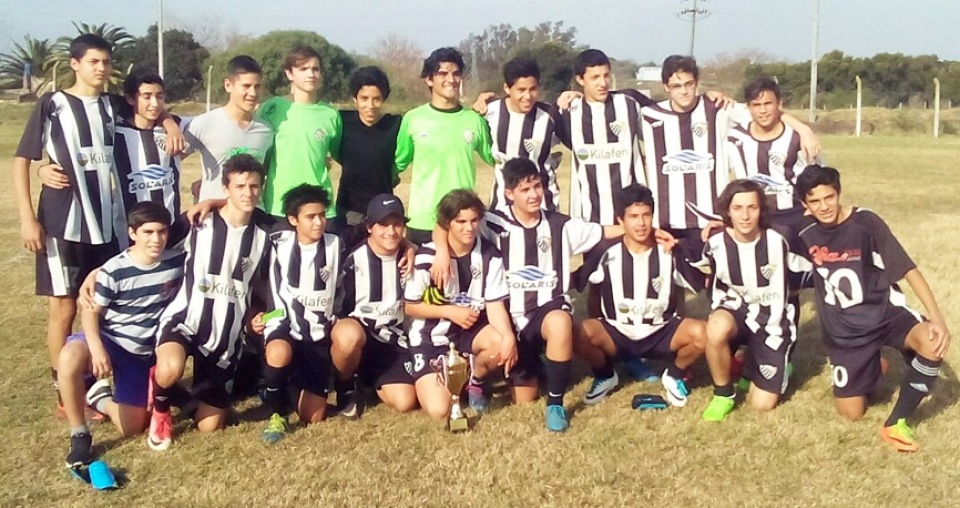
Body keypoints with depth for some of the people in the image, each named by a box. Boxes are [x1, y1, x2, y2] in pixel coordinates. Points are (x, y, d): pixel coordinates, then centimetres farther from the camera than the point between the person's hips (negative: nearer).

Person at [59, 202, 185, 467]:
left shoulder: (177, 260, -8)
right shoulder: (114, 270, -16)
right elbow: (91, 311, -11)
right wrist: (96, 347, -27)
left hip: (144, 352, 3)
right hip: (110, 340, -3)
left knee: (131, 428, -2)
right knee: (70, 357, -40)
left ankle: (102, 399, 34)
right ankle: (79, 435, -20)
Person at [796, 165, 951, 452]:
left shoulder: (865, 222, -15)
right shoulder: (805, 236, -5)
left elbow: (908, 269, -16)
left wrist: (937, 317, -26)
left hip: (886, 313, -3)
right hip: (845, 329, 3)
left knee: (934, 343, -36)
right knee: (850, 413, 2)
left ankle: (896, 423, -17)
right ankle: (870, 369, 36)